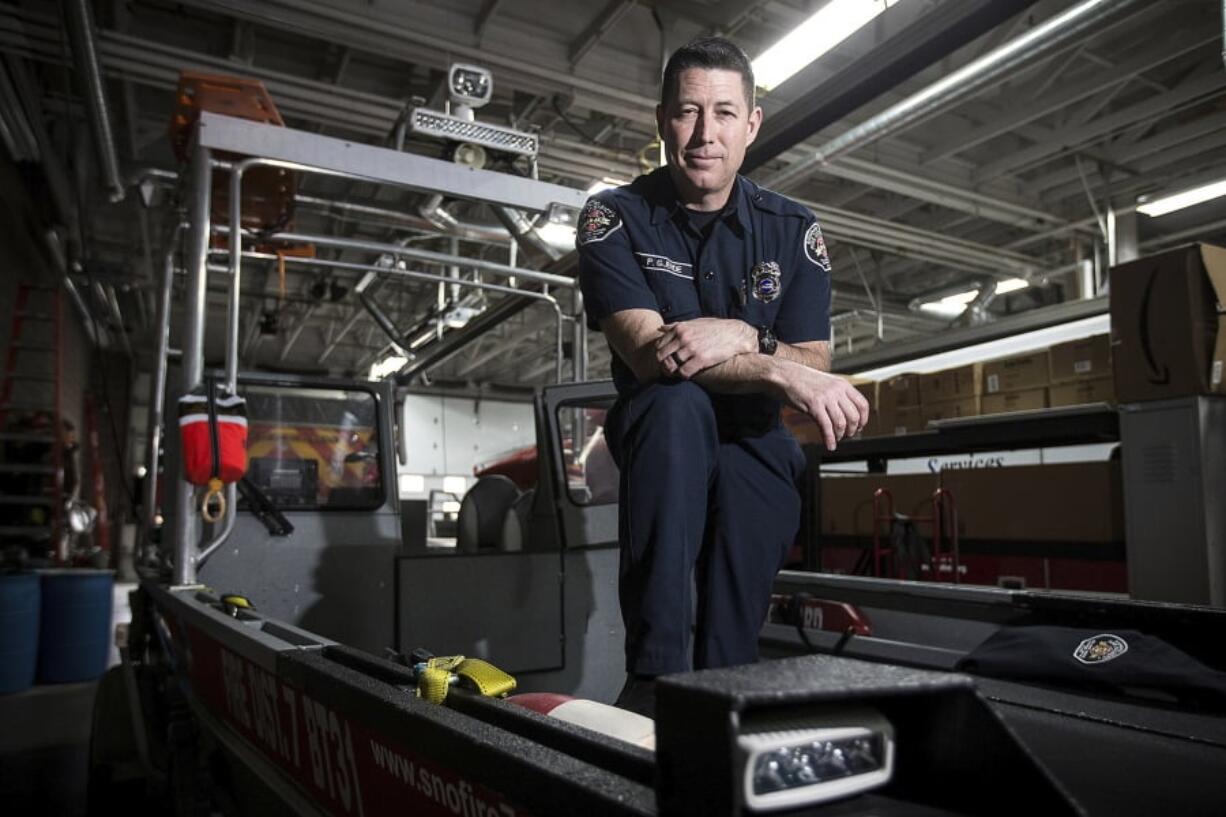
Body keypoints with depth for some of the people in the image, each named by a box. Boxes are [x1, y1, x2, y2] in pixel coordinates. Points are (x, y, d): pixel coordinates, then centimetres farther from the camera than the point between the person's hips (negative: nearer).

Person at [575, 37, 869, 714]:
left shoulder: (793, 229, 3)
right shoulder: (614, 218, -5)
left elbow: (813, 366, -4)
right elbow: (646, 353, -20)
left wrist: (742, 336, -26)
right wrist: (780, 372, -30)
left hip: (754, 440, 3)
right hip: (657, 431, -2)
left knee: (749, 500, -27)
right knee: (677, 405, -34)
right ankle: (654, 673, -34)